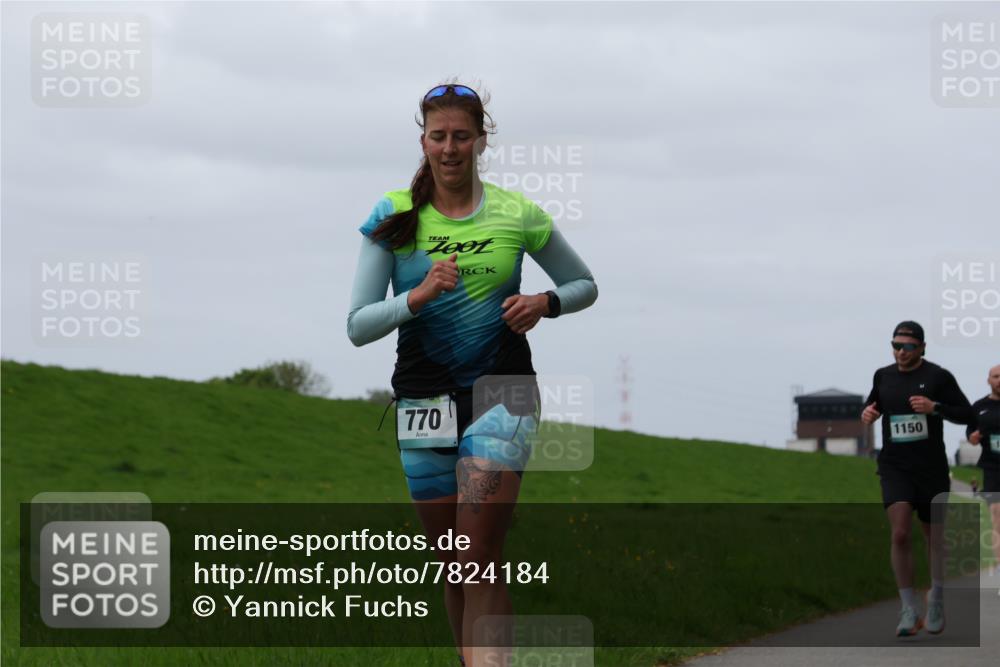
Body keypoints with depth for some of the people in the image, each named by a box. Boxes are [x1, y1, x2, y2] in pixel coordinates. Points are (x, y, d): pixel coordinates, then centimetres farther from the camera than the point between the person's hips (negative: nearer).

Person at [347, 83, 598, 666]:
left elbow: (585, 285, 15)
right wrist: (418, 296, -20)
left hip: (501, 391, -2)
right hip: (423, 396, 2)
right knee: (452, 563, 8)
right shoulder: (394, 217, 1)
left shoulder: (516, 214, 1)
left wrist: (545, 303, -6)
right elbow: (357, 326, -3)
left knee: (481, 558, -15)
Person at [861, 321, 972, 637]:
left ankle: (936, 602, 31)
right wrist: (868, 414, 0)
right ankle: (908, 609, -11)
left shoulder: (938, 376, -4)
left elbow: (966, 413, -5)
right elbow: (872, 405, 24)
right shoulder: (883, 376, 7)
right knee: (900, 533, -16)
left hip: (931, 468, -1)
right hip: (894, 466, 1)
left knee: (935, 536, 10)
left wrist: (935, 407, -21)